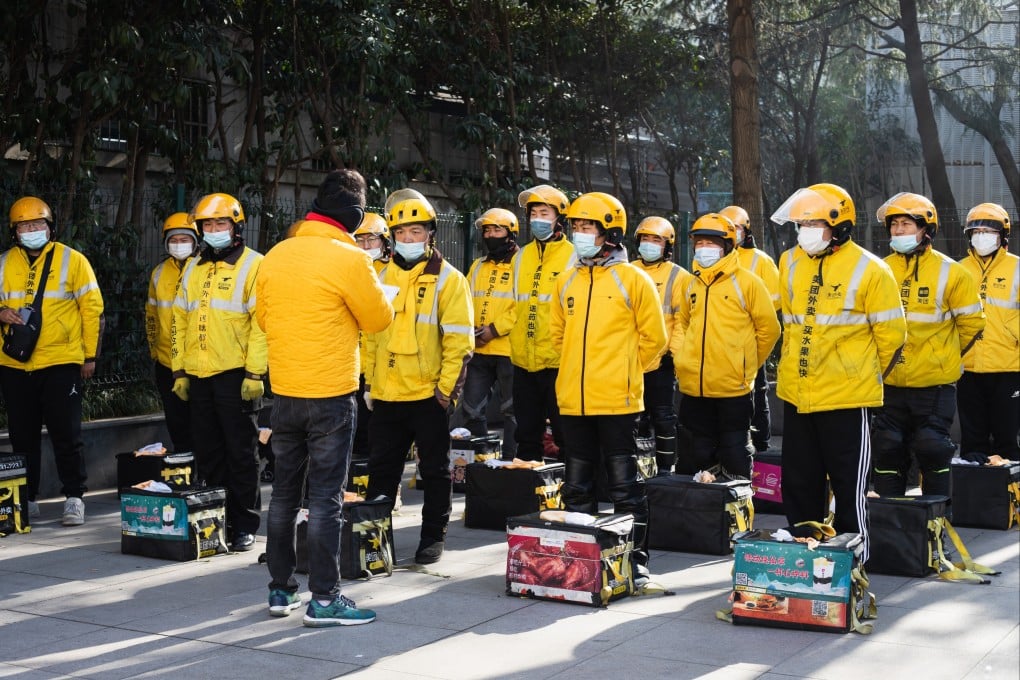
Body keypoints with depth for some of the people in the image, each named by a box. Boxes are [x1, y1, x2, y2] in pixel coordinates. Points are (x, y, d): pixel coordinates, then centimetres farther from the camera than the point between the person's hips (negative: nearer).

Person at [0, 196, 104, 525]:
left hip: (60, 363, -4)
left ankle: (74, 498, 8)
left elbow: (92, 307, 0)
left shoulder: (72, 260, -1)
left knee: (66, 435, -1)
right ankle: (27, 498, 22)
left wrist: (90, 355, -1)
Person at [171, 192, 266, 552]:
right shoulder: (193, 268, 15)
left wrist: (254, 374, -16)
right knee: (208, 453, 12)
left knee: (241, 454, 0)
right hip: (198, 375, 6)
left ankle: (244, 526, 8)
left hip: (235, 375, -6)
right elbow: (180, 320, 17)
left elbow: (262, 323, -11)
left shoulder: (253, 266, -4)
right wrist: (179, 370, 11)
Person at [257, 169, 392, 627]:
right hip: (331, 393, -5)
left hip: (284, 391, 5)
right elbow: (379, 319, -4)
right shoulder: (350, 260, -15)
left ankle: (280, 589, 22)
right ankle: (324, 598, 4)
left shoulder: (275, 255, 2)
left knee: (284, 491, 14)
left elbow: (263, 316, 12)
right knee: (325, 497, 0)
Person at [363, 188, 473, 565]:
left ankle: (434, 535, 18)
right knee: (381, 466, 13)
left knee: (435, 469, 7)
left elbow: (458, 338, -8)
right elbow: (371, 332, 15)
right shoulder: (383, 277, 11)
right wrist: (369, 381, 10)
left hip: (428, 393, -4)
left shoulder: (447, 278, -4)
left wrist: (447, 387, -13)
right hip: (386, 394, 5)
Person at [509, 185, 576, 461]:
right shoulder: (521, 257, 11)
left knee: (565, 434, 1)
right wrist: (516, 342, 12)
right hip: (523, 360, 6)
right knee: (527, 433, 14)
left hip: (558, 362, -5)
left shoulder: (573, 257, -5)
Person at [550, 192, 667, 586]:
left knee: (624, 486, 0)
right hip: (573, 400, 5)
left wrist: (625, 372, 4)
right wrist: (577, 368, 14)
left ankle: (635, 560, 9)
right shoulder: (567, 282, 10)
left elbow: (654, 337, 0)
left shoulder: (632, 279, -4)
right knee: (577, 487, 13)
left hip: (616, 401, -5)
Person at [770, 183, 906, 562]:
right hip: (795, 393, 6)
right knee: (798, 483, 14)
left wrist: (862, 375, 7)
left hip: (845, 398, -5)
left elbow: (891, 335, -2)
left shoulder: (869, 271, -10)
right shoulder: (790, 263, 7)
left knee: (850, 487, 3)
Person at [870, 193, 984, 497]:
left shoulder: (950, 272, -6)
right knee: (887, 449, 7)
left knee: (933, 449, 0)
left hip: (934, 383, -3)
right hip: (890, 382, 3)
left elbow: (971, 321, 3)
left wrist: (945, 355, 9)